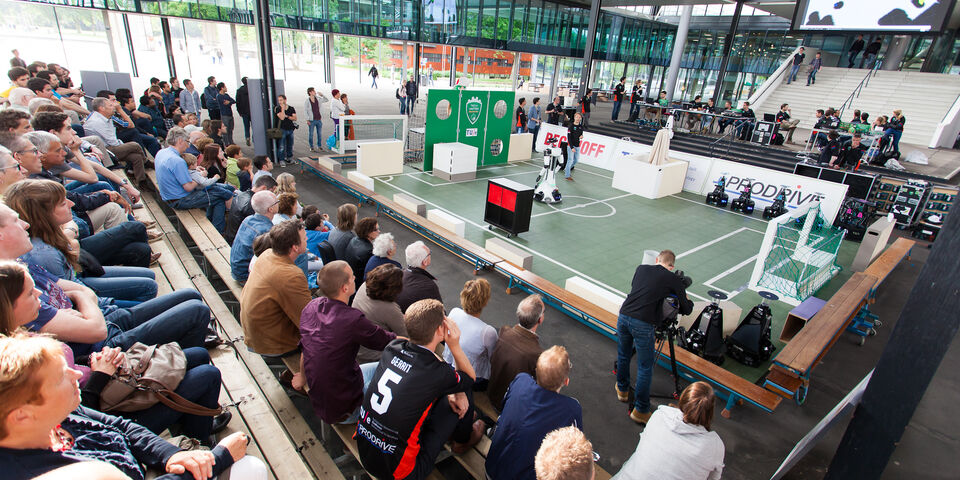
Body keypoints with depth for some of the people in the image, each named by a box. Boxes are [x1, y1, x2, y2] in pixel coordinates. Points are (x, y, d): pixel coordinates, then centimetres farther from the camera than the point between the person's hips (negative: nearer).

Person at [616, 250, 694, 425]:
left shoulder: (641, 268, 15)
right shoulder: (674, 280, 6)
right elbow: (687, 310, 13)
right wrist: (688, 300, 34)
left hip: (623, 316, 4)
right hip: (643, 324, -4)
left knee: (623, 356, 25)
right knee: (645, 368, 10)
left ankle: (622, 390, 45)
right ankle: (640, 410, 19)